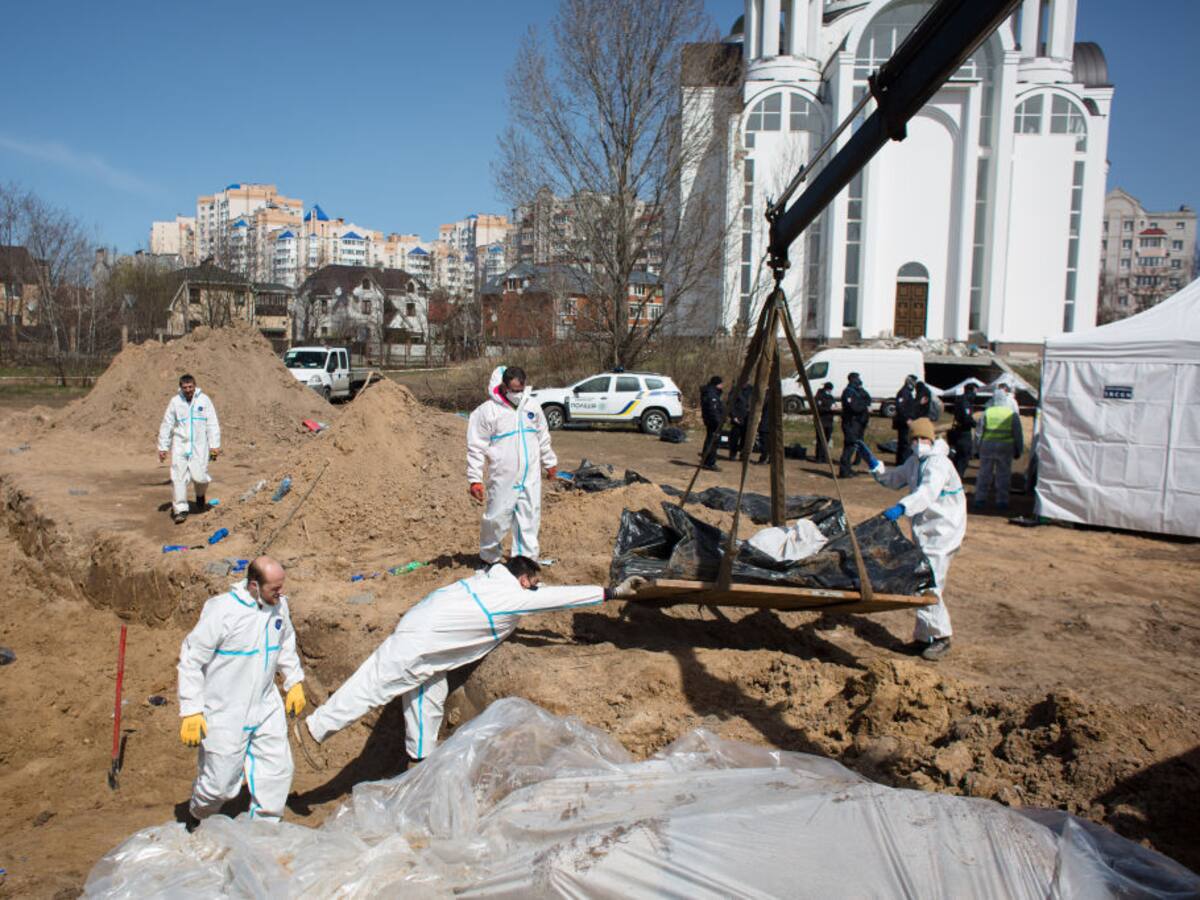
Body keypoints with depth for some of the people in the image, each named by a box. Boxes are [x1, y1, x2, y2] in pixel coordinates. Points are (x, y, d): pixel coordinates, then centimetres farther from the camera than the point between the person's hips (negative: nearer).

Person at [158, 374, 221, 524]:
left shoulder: (204, 400, -1)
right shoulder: (175, 401, 3)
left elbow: (212, 424, 0)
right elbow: (166, 425, 8)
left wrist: (215, 445, -5)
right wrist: (162, 447, 7)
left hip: (199, 445, -1)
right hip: (180, 444, 1)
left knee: (199, 476, -5)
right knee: (179, 477, -4)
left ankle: (200, 495, 29)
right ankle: (180, 509, 3)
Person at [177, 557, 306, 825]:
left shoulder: (279, 605, -3)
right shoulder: (222, 610, -22)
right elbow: (190, 659, -16)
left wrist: (295, 682, 13)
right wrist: (191, 712, -16)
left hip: (266, 707, 6)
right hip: (225, 714, -6)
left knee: (278, 770, 9)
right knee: (221, 782, 5)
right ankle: (196, 818, 38)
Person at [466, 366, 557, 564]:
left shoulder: (532, 407, 8)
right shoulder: (487, 411, -8)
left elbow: (543, 438, 21)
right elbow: (476, 448, -7)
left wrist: (550, 463, 24)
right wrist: (474, 479, -10)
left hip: (531, 477, 5)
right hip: (503, 479, -4)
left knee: (529, 519, 7)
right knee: (497, 519, 1)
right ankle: (489, 558, 22)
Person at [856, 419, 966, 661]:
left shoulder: (938, 463, -18)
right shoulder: (914, 462, 12)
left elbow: (928, 492, -35)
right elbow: (892, 479, 25)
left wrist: (901, 508, -49)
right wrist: (872, 462, 12)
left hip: (942, 533, -9)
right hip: (925, 531, 9)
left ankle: (941, 637, -1)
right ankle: (924, 635, 22)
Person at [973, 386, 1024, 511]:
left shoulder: (986, 413, -1)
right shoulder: (1012, 415, -2)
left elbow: (979, 432, 1)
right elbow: (1018, 434, 2)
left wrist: (978, 448, 7)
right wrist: (1018, 450, 10)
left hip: (987, 446, 1)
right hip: (1005, 447, -1)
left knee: (984, 473, 9)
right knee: (1003, 475, 7)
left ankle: (980, 499, 10)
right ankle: (1001, 501, 9)